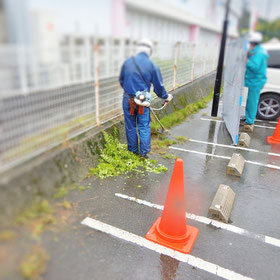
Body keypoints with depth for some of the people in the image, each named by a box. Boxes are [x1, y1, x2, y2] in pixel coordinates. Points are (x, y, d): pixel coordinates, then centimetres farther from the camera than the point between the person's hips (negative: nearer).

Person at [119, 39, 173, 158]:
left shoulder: (127, 62, 3)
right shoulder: (152, 65, -4)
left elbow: (121, 81, 15)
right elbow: (158, 86, 1)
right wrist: (166, 96, 18)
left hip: (128, 99, 2)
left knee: (130, 127, 13)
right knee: (144, 127, 10)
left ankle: (132, 151, 26)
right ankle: (144, 152, 16)